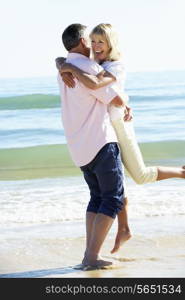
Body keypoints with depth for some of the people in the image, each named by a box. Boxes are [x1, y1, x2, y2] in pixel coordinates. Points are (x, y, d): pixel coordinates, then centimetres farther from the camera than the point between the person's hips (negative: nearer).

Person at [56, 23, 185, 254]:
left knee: (141, 176, 1)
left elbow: (94, 84, -40)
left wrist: (71, 68, -30)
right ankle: (123, 229, 16)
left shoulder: (116, 67, -21)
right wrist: (63, 71, -20)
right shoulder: (93, 64, 4)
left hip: (118, 127, -7)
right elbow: (59, 60, 2)